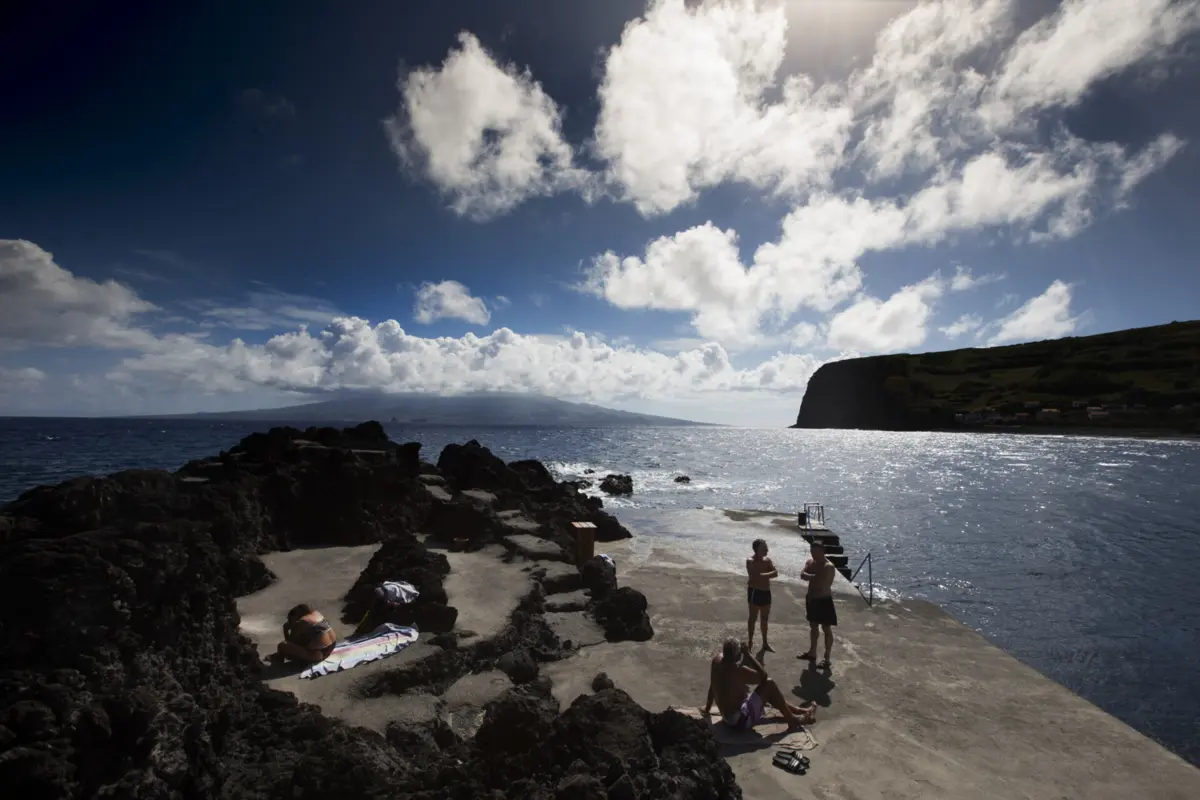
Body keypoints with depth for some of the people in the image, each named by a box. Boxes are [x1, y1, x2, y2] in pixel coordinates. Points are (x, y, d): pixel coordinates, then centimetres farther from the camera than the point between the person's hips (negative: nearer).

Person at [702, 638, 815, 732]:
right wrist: (748, 654, -15)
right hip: (740, 720, -9)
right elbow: (764, 676, -15)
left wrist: (707, 708, 22)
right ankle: (793, 720, 8)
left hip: (728, 717, 9)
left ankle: (800, 710, 31)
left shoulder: (717, 659, -5)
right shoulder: (738, 670, -28)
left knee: (768, 693, 20)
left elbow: (712, 687, 9)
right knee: (769, 684, -8)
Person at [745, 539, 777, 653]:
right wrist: (769, 574, -16)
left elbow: (776, 573, -5)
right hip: (755, 592, -6)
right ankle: (750, 641, 17)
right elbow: (757, 576, -27)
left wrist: (763, 575, -18)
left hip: (766, 592, 6)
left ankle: (765, 643, 26)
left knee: (765, 618, 15)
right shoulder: (750, 561, -16)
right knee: (753, 617, 4)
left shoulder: (767, 560, 5)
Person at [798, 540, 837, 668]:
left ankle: (827, 659, 12)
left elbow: (821, 583, -29)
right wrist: (815, 577, -22)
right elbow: (802, 575, -9)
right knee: (813, 626, 19)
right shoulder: (810, 562, 2)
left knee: (826, 629, 3)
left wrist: (810, 577, -15)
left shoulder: (828, 566, -21)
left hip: (824, 601, -8)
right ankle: (812, 652, 34)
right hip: (812, 599, 8)